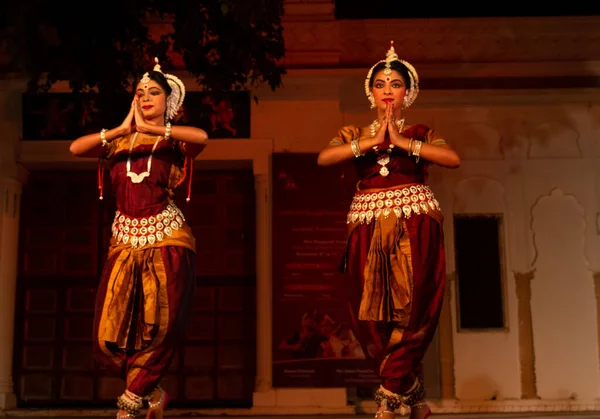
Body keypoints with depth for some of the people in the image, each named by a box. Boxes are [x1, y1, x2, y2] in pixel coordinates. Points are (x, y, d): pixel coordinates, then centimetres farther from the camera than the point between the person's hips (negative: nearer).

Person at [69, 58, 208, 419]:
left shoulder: (173, 142, 3)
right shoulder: (120, 142, 12)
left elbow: (201, 137, -21)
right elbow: (76, 148, -4)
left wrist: (151, 129, -14)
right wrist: (123, 129, -3)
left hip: (166, 239, -3)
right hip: (126, 241, 4)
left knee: (161, 325, -9)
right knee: (113, 331, -1)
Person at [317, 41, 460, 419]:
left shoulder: (421, 133, 13)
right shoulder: (354, 134, 16)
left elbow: (453, 158, -7)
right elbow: (323, 159, -4)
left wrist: (402, 141, -8)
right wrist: (372, 141, -8)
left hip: (416, 225, -1)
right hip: (369, 227, 2)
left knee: (412, 307, -12)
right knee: (373, 311, -4)